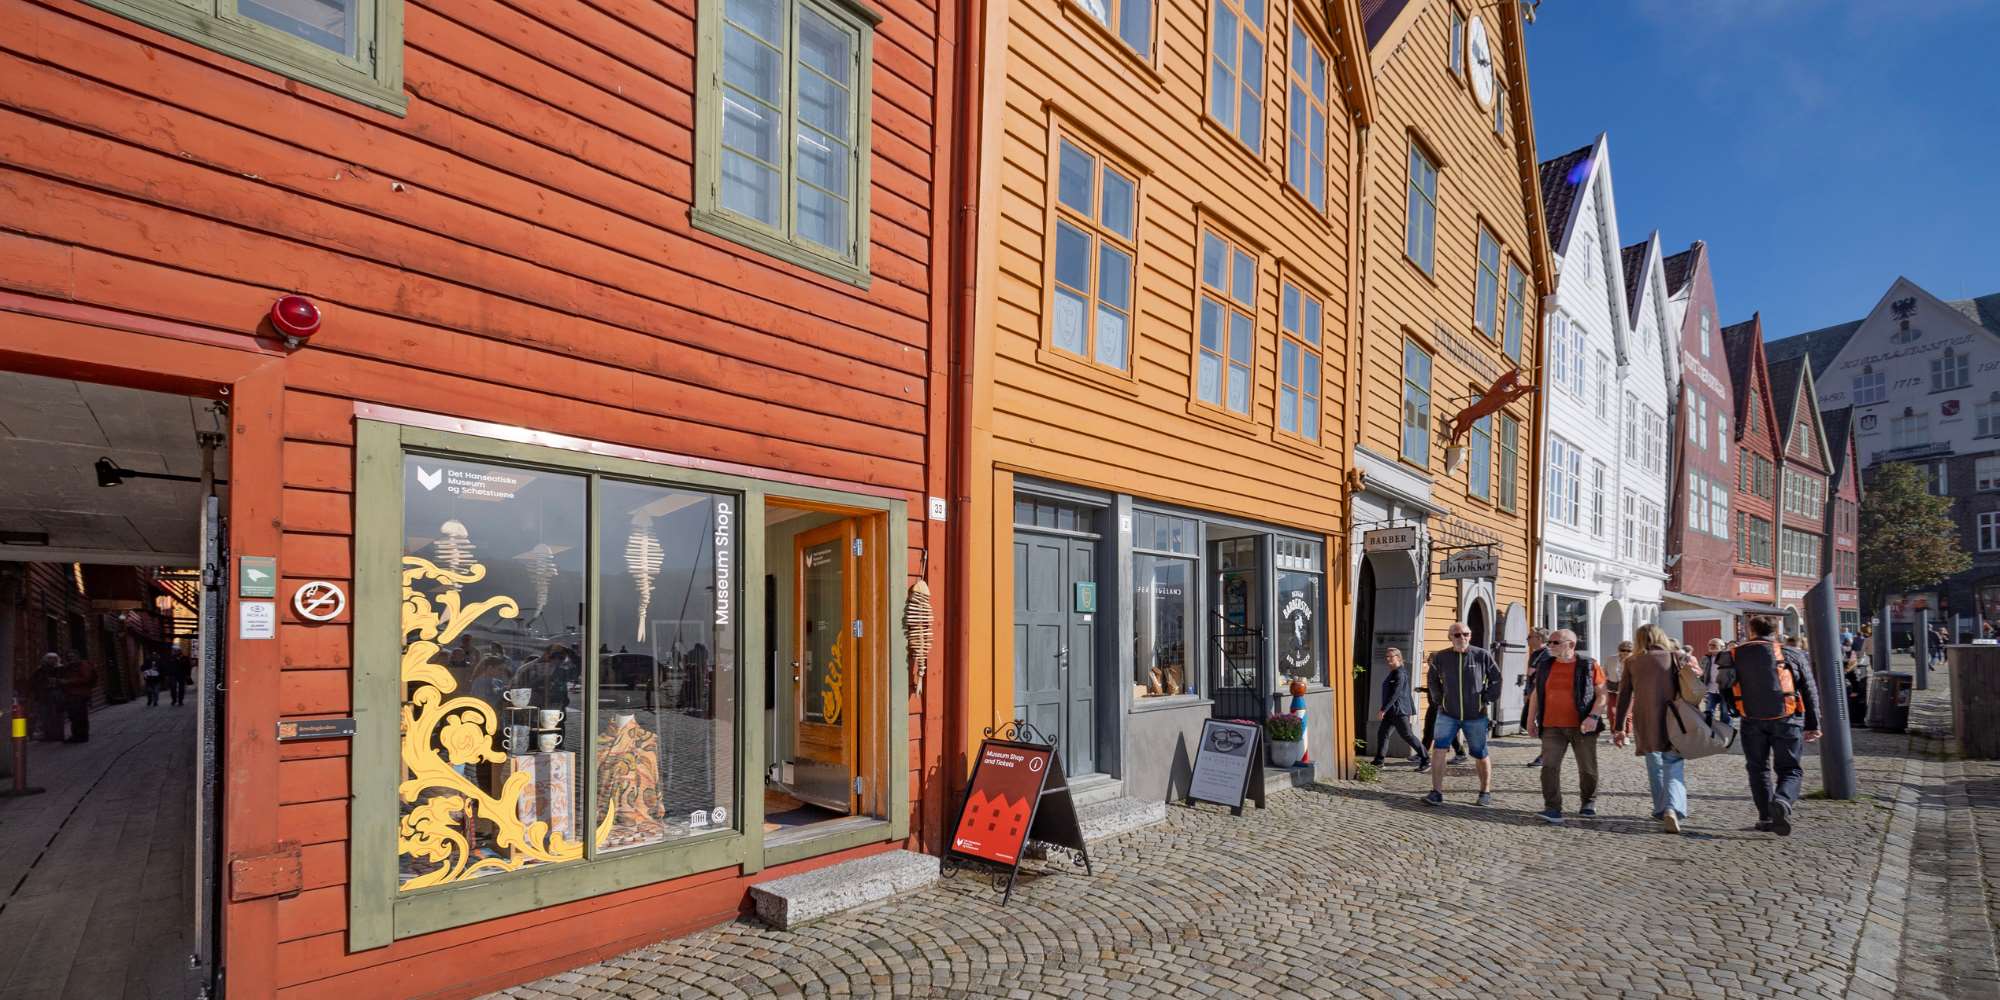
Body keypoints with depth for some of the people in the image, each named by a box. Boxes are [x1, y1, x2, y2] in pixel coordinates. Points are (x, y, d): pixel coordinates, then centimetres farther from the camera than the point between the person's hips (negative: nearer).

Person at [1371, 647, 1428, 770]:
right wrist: (1412, 710, 24)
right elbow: (1408, 693, 20)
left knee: (1407, 735, -4)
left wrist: (1383, 710, -25)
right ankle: (1378, 761, 12)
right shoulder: (1394, 672, 14)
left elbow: (1395, 694, -23)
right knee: (1382, 733, 8)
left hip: (1399, 710, -10)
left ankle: (1426, 760, 5)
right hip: (1391, 711, 10)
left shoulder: (1400, 673, -16)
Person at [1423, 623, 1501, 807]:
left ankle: (1486, 792, 29)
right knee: (1438, 750, -12)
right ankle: (1437, 793, -8)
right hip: (1448, 714, 1)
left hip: (1475, 716, -1)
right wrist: (1438, 700, 7)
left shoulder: (1482, 656, -6)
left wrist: (1487, 699, -3)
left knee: (1480, 756, 9)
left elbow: (1496, 679, 4)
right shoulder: (1440, 657, -2)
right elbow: (1433, 681, 14)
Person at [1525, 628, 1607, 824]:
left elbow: (1602, 694, -5)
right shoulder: (1546, 666, 8)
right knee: (1549, 766, -11)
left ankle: (1589, 803, 34)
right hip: (1552, 727, 2)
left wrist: (1594, 716, -19)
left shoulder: (1589, 666, -3)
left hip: (1582, 727, -2)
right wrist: (1531, 720, 13)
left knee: (1587, 768, 10)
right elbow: (1536, 694, 15)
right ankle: (1553, 809, -11)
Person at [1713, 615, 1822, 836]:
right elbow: (1810, 692, 6)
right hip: (1786, 720, -1)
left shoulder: (1735, 655, 4)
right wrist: (1812, 725, 12)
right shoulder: (1792, 655, 3)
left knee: (1758, 768, 15)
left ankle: (1766, 817, 13)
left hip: (1752, 721, 1)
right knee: (1790, 769, 9)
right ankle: (1782, 801, -19)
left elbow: (1723, 687, 3)